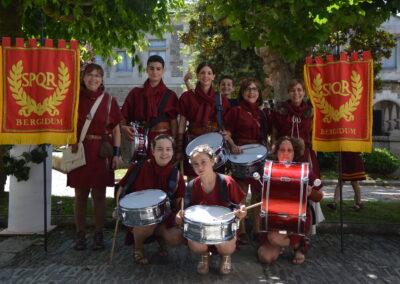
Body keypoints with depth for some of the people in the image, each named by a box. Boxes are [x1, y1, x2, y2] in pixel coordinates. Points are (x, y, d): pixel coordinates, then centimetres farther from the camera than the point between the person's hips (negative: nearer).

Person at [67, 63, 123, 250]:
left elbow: (116, 129, 4)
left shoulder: (109, 100, 4)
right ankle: (80, 235, 16)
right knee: (80, 195, 5)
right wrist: (72, 146, -4)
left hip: (101, 152, -1)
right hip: (80, 152, 1)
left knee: (99, 195, 4)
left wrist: (117, 154, -2)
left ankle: (98, 235, 15)